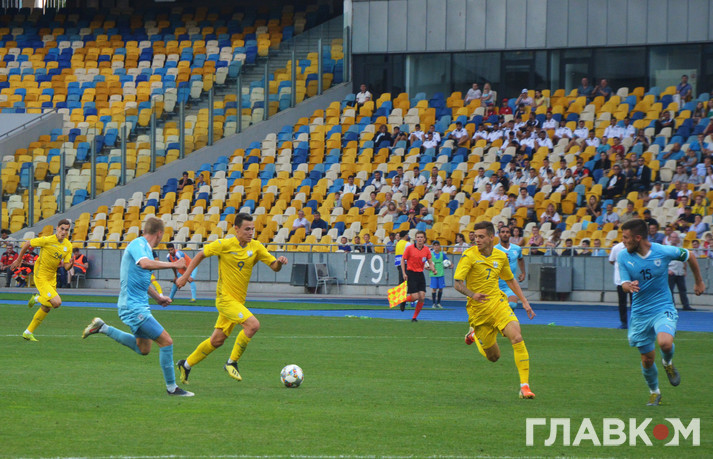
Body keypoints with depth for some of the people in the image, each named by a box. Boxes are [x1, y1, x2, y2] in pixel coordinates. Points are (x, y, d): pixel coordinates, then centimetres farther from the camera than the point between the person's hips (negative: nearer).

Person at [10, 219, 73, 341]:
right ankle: (37, 299, 9)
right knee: (56, 302, -21)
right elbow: (27, 244, -5)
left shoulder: (68, 245, 1)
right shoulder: (47, 240, -18)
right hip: (41, 277, -7)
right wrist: (18, 260, 4)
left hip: (52, 278, 7)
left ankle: (28, 332, 27)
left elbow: (66, 266, 1)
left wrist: (70, 264, -23)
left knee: (46, 308, 12)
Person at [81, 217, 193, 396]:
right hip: (133, 306, -10)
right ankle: (171, 387, -3)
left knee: (143, 349, 20)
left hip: (140, 304, 10)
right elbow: (145, 264, -36)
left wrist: (158, 297, 27)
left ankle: (102, 328, 26)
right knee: (166, 341, -12)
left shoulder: (145, 248, 16)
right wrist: (173, 265, -29)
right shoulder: (137, 244, -14)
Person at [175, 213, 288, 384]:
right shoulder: (224, 245, -10)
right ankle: (232, 362, -10)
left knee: (217, 340, 11)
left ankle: (186, 365, 28)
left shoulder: (256, 247, 3)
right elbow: (201, 255, 1)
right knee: (253, 324, -23)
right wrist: (185, 276, -1)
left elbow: (274, 267, 2)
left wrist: (279, 262, -21)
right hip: (225, 298, -6)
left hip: (238, 301, 6)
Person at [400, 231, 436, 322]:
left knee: (422, 297, -5)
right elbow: (403, 260, 0)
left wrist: (433, 269, -11)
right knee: (414, 297, -13)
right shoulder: (409, 248, -8)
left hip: (420, 274, 4)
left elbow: (430, 262, 10)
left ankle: (415, 317, 9)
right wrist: (404, 273, -8)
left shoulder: (426, 250, 2)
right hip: (411, 273, -4)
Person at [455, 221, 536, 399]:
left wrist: (525, 302, 16)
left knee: (517, 338, -23)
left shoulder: (501, 256, 5)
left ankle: (525, 386, -18)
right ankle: (475, 334, 38)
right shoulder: (469, 256, -10)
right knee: (493, 356, 4)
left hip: (498, 304, 3)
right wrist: (472, 295, -35)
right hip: (478, 310, -3)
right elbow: (457, 283, -15)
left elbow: (510, 280, 22)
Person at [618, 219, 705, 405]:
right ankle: (654, 392, 35)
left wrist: (699, 282, 16)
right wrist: (629, 286, -33)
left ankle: (668, 362, 6)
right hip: (640, 313, 3)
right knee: (647, 359, 6)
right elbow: (624, 284, -7)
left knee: (665, 343, -30)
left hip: (663, 308, -3)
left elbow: (689, 256, 5)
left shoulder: (664, 252, -13)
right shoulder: (624, 256, -7)